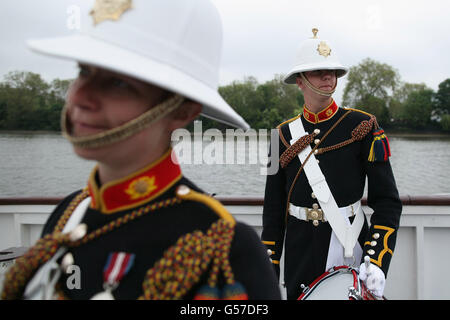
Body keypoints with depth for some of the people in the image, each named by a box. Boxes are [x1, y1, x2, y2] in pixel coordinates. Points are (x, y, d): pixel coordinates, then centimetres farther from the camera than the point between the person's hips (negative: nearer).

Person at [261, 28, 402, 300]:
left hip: (348, 248, -2)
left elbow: (388, 201, -7)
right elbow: (274, 210, 4)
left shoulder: (361, 126, -5)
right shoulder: (285, 135, 2)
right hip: (299, 254, 2)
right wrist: (269, 272, 2)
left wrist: (377, 262, -18)